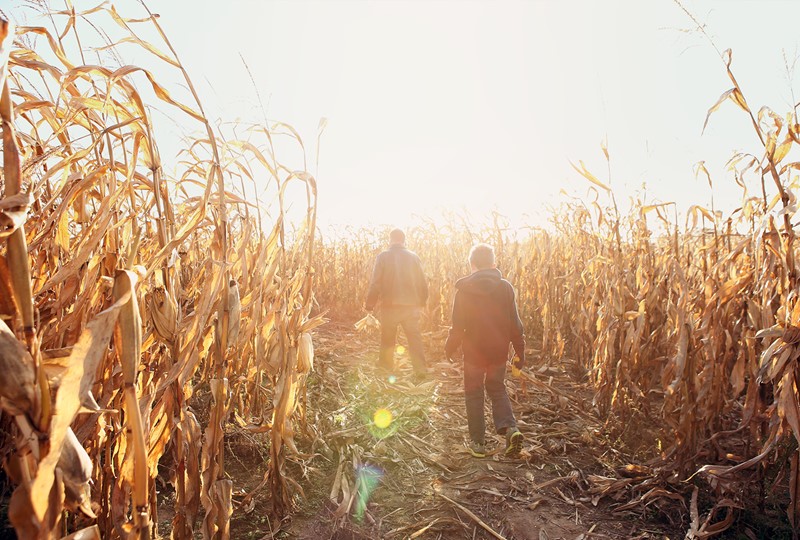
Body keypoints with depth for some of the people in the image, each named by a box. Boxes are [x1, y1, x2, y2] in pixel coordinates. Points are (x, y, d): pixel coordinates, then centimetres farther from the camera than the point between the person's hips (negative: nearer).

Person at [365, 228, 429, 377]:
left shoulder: (383, 257, -6)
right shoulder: (413, 257, 0)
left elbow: (375, 283, -7)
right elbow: (422, 283, 4)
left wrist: (370, 305, 2)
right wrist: (422, 302, 17)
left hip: (390, 305, -1)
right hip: (411, 305, 1)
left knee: (388, 336, 17)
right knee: (414, 336, 7)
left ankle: (386, 364, 33)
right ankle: (421, 369, 1)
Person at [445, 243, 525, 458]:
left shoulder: (464, 289, -12)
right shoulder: (505, 287, -5)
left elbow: (458, 325, -10)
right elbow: (515, 323, -3)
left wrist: (449, 349, 6)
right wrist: (520, 351, 7)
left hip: (474, 351, -2)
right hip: (499, 351, 3)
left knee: (474, 393, 14)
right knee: (497, 389, 22)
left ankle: (477, 442, 19)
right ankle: (510, 428, 1)